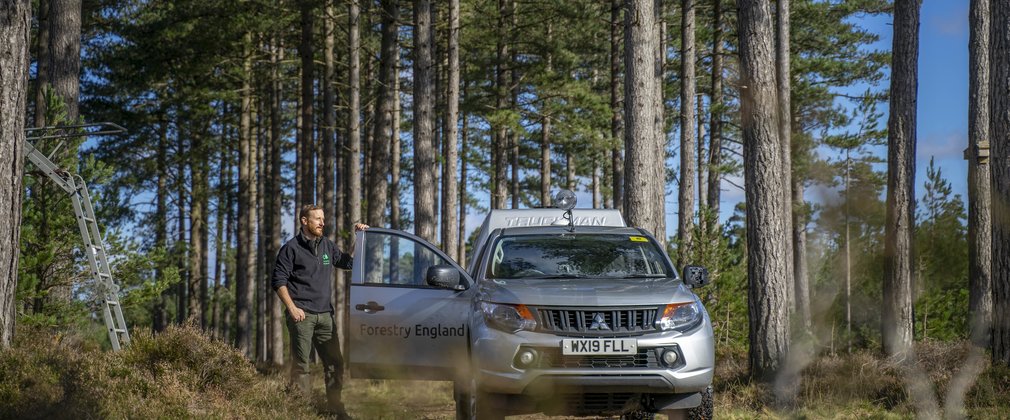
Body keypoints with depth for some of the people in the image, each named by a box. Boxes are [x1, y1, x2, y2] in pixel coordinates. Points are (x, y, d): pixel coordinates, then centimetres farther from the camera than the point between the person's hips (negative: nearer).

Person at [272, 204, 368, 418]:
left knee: (335, 362, 6)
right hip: (302, 316, -6)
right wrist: (292, 308, -15)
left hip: (325, 315, 6)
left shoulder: (327, 246, 15)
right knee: (301, 364, -5)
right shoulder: (292, 248, -3)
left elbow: (347, 262, 25)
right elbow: (278, 280, -6)